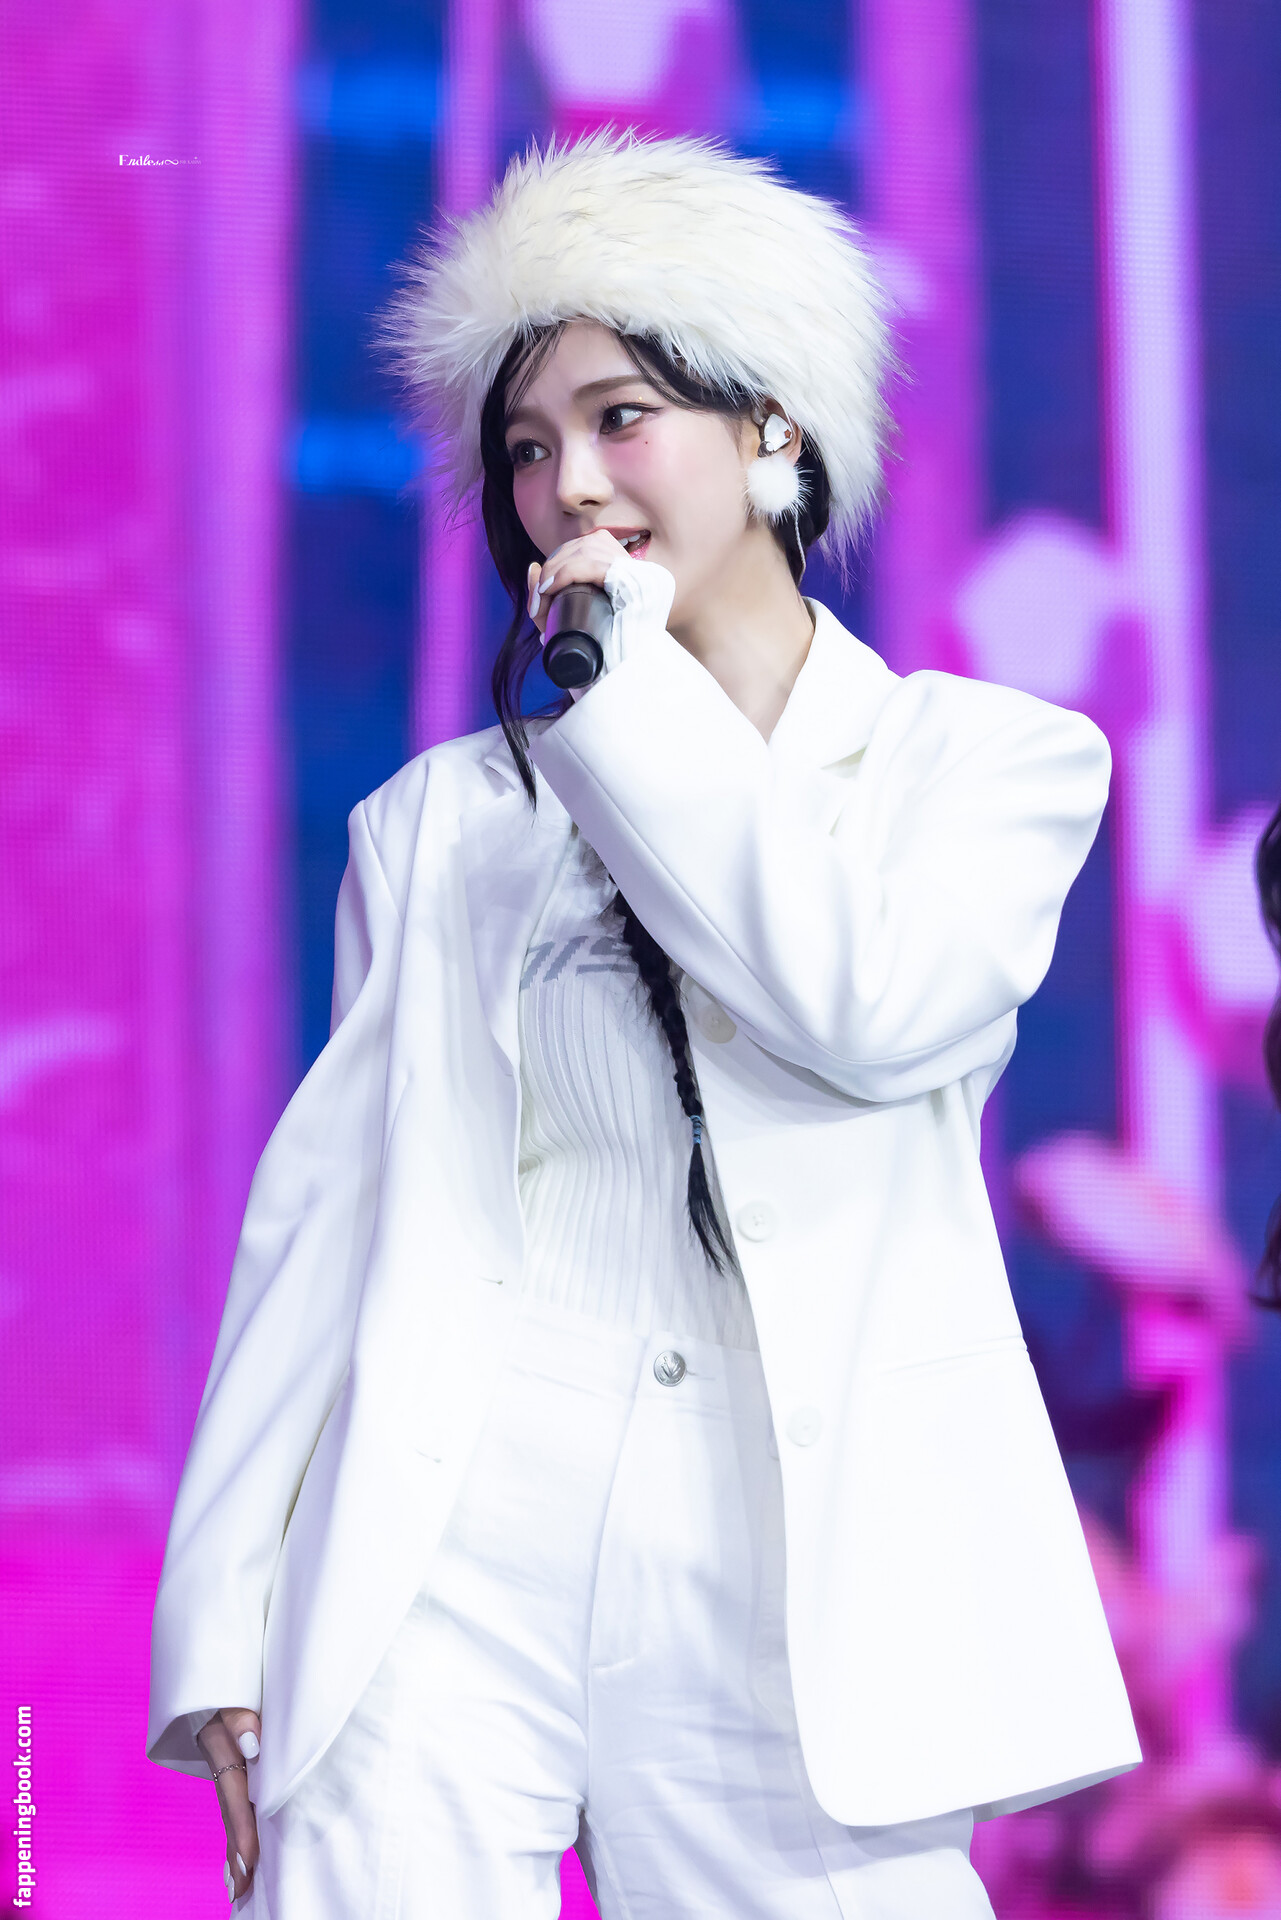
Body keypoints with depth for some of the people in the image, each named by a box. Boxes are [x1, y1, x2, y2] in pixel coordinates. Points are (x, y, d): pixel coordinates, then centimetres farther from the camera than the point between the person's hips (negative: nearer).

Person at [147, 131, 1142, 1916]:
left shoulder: (993, 760, 8)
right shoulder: (439, 819, 14)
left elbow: (880, 1004, -12)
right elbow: (325, 1207, 11)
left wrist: (620, 683, -3)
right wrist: (227, 1618, 3)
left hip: (789, 1613, -1)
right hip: (442, 1592, 1)